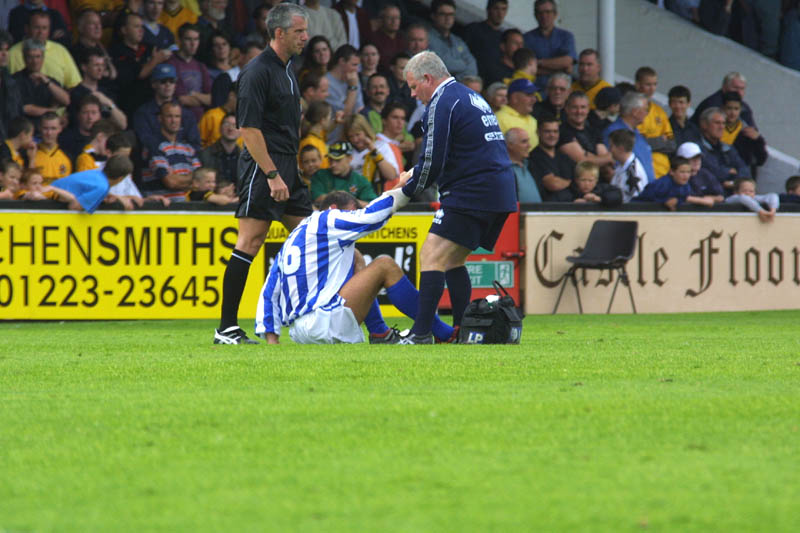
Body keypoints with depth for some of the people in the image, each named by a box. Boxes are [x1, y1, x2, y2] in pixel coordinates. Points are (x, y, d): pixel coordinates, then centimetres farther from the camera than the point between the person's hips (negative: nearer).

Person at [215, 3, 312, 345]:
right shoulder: (257, 72, -12)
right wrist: (272, 174, -21)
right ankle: (226, 328, -10)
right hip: (263, 167, -9)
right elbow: (249, 128, -18)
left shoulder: (288, 70, 17)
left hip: (287, 169, 9)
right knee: (250, 240, -11)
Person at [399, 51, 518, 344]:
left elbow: (432, 162, -13)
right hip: (500, 193, 10)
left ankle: (421, 332, -20)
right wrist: (415, 175, 20)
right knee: (452, 259, 18)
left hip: (472, 195, -10)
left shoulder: (442, 104, -9)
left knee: (432, 256, -12)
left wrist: (407, 190, 5)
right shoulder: (471, 97, 22)